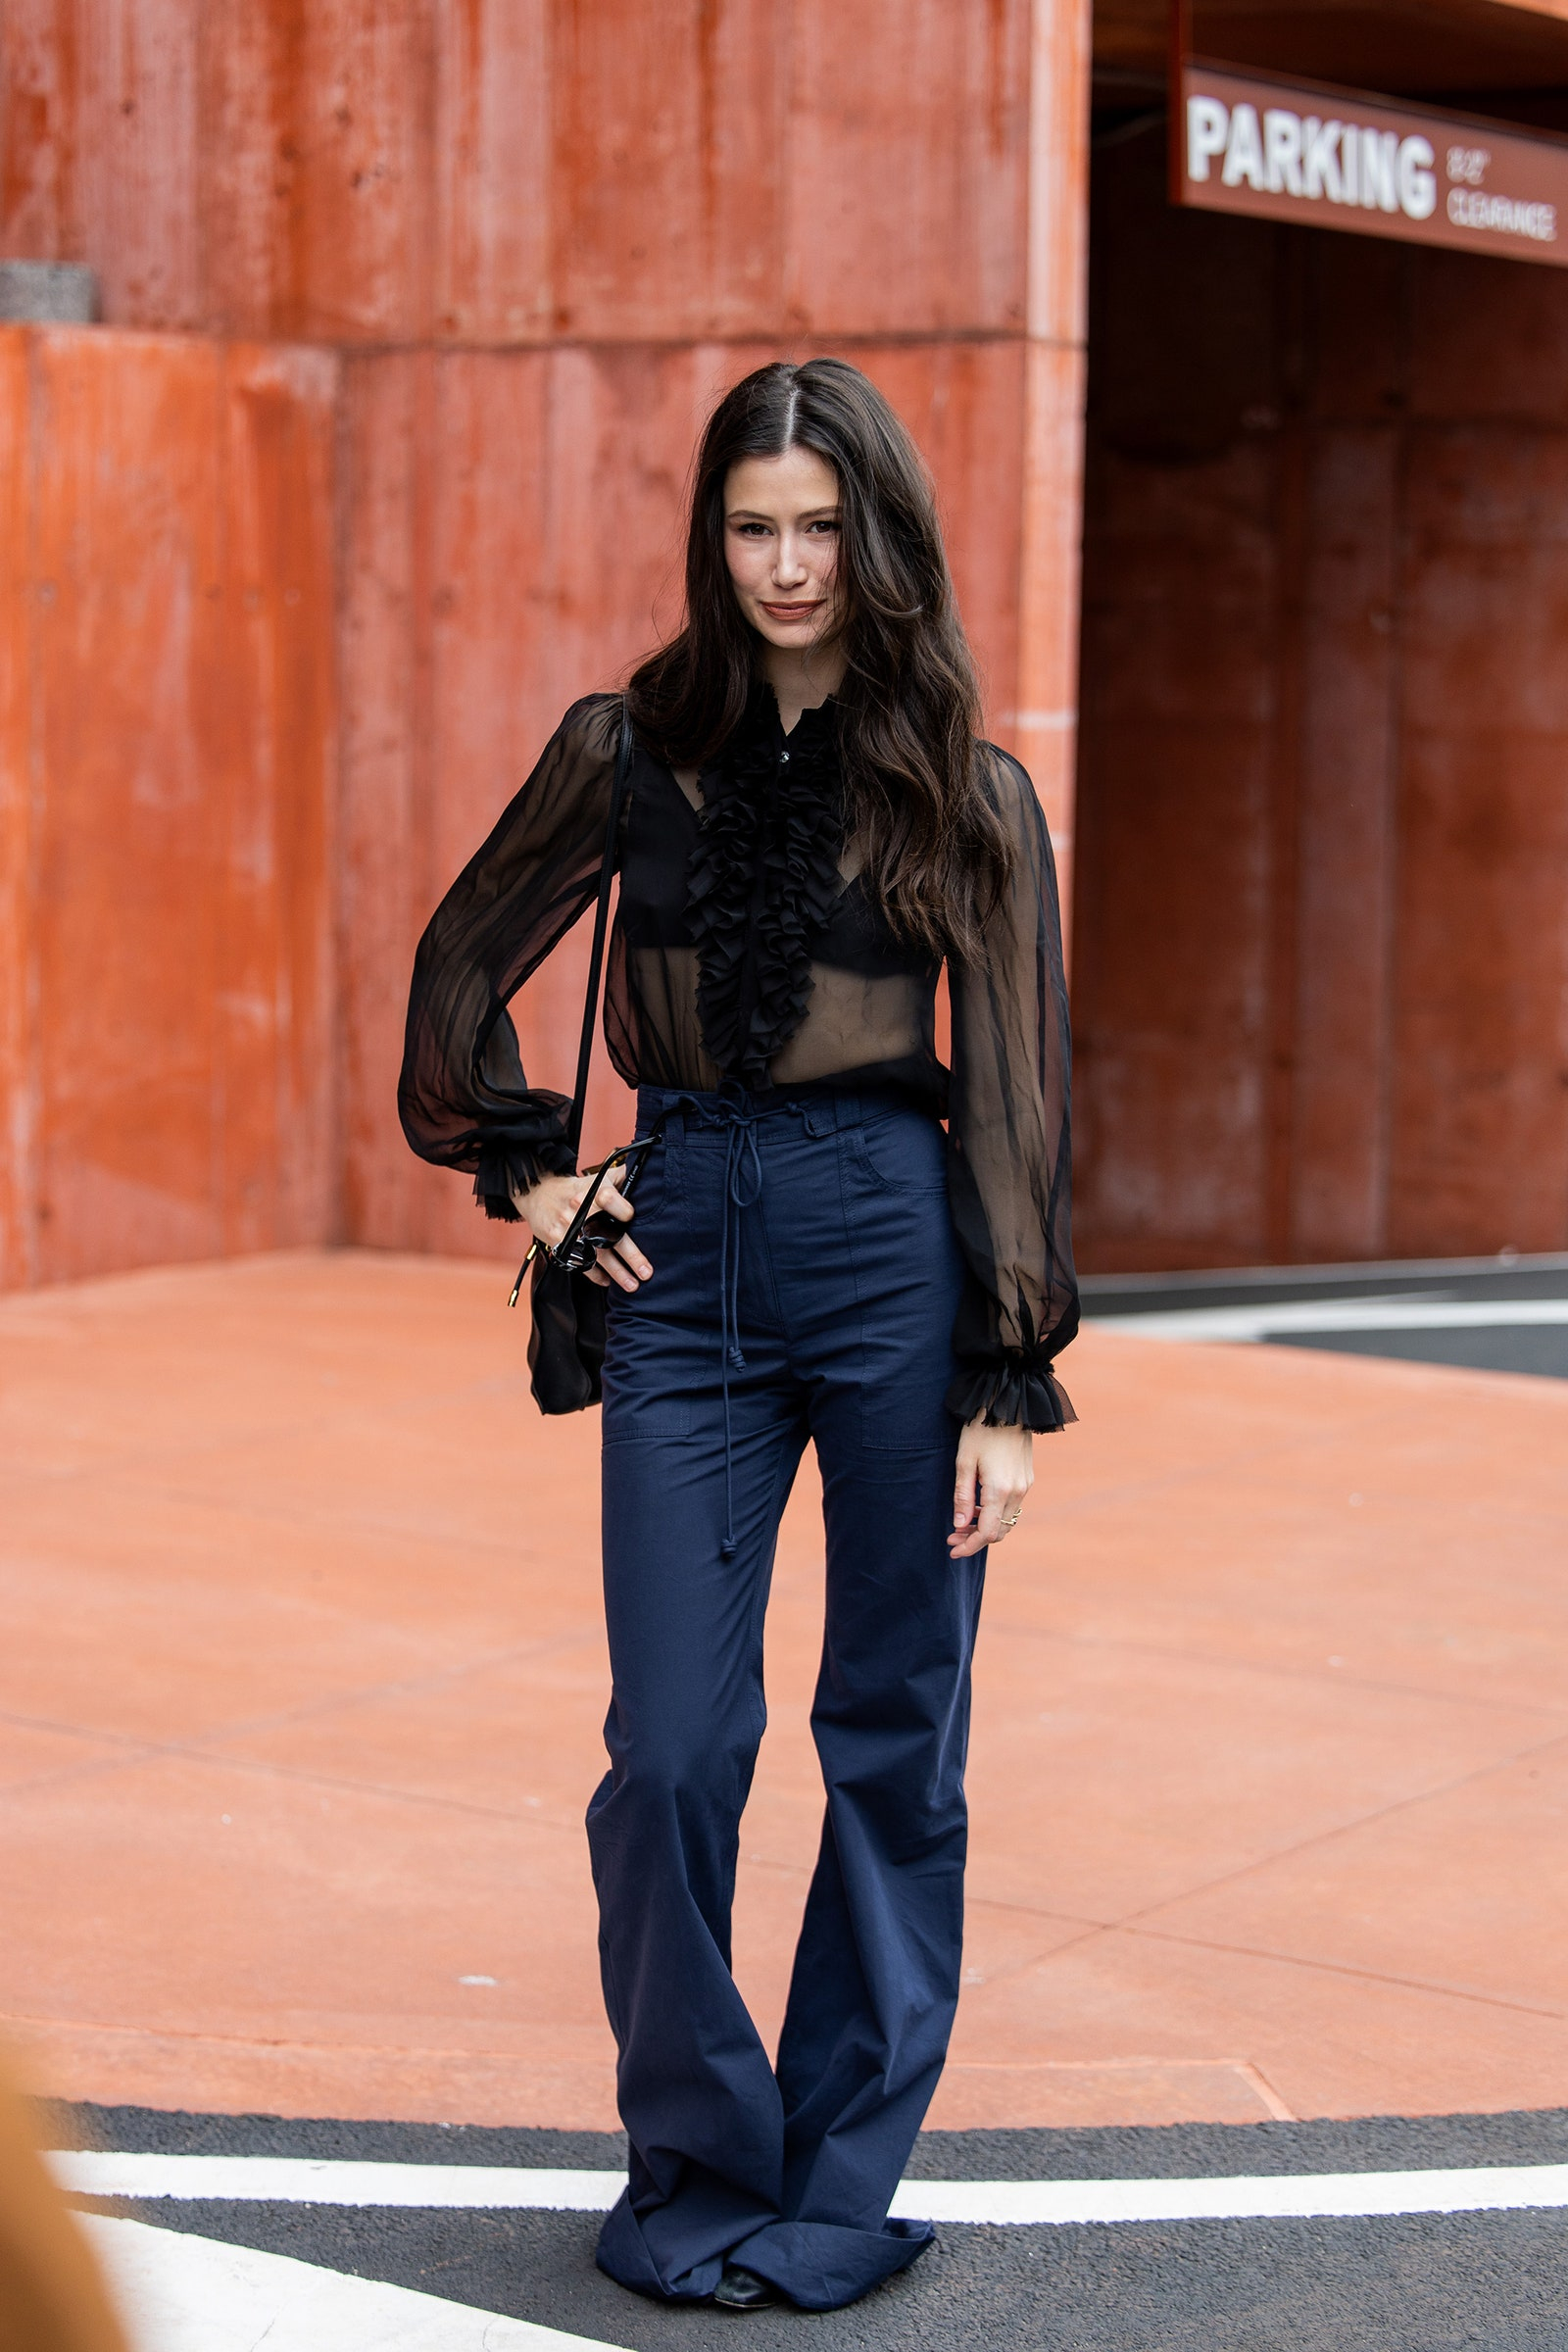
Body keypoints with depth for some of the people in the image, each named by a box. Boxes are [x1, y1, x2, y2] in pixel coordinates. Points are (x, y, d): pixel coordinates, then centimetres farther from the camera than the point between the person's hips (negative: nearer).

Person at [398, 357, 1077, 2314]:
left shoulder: (967, 792, 2)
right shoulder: (628, 750, 6)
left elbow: (1014, 1094, 1)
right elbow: (462, 967, 19)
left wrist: (1011, 1376, -4)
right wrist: (521, 1162, 9)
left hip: (891, 1238, -1)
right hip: (682, 1255, 1)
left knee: (893, 1743, 5)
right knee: (670, 1748, -1)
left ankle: (837, 2186, 19)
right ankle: (696, 2163, 18)